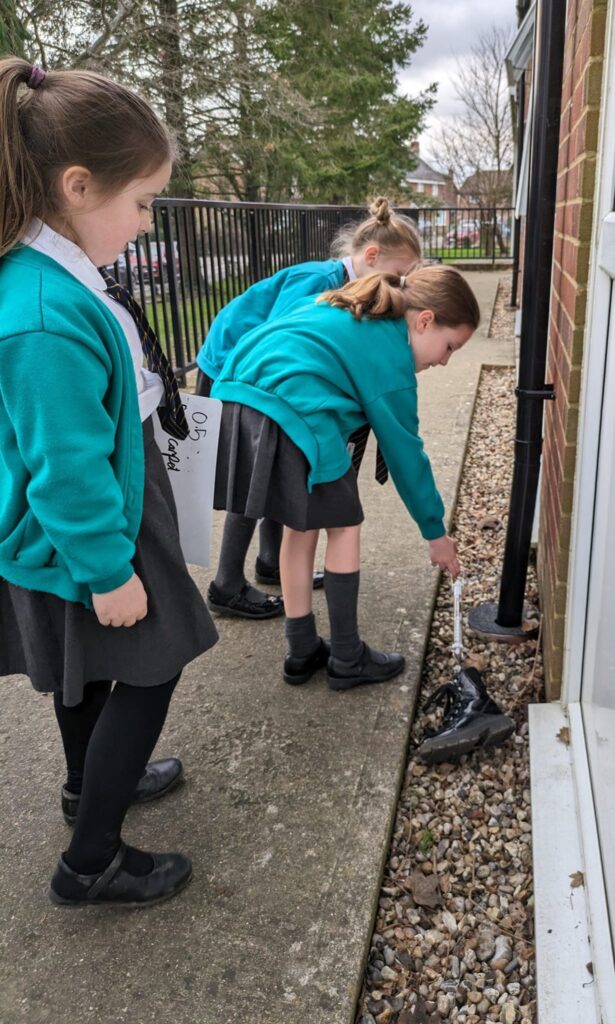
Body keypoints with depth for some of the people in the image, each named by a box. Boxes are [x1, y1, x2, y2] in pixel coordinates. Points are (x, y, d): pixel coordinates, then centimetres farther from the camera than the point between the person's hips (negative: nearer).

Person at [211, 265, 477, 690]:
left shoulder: (346, 309, 25)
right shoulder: (390, 354, 2)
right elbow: (404, 452, 5)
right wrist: (436, 531, 16)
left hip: (234, 404, 9)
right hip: (291, 419, -9)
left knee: (301, 527, 20)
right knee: (343, 527, 10)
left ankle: (303, 652, 31)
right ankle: (347, 659, 22)